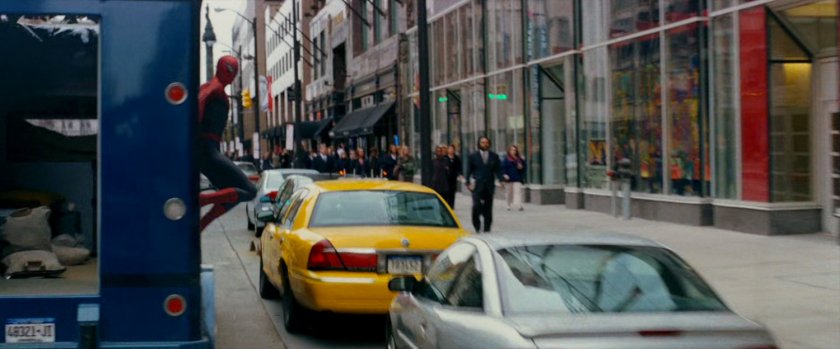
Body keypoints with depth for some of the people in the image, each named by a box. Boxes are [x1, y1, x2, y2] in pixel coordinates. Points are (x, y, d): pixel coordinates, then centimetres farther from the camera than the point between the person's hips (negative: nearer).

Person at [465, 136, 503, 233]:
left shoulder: (494, 156, 10)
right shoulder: (473, 156, 6)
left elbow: (498, 170, 8)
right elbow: (469, 170, 6)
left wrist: (501, 180, -7)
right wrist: (468, 183, -2)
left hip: (489, 186, 2)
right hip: (477, 186, -2)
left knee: (488, 207, 4)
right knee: (477, 206, -14)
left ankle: (487, 228, 11)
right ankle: (477, 227, 2)